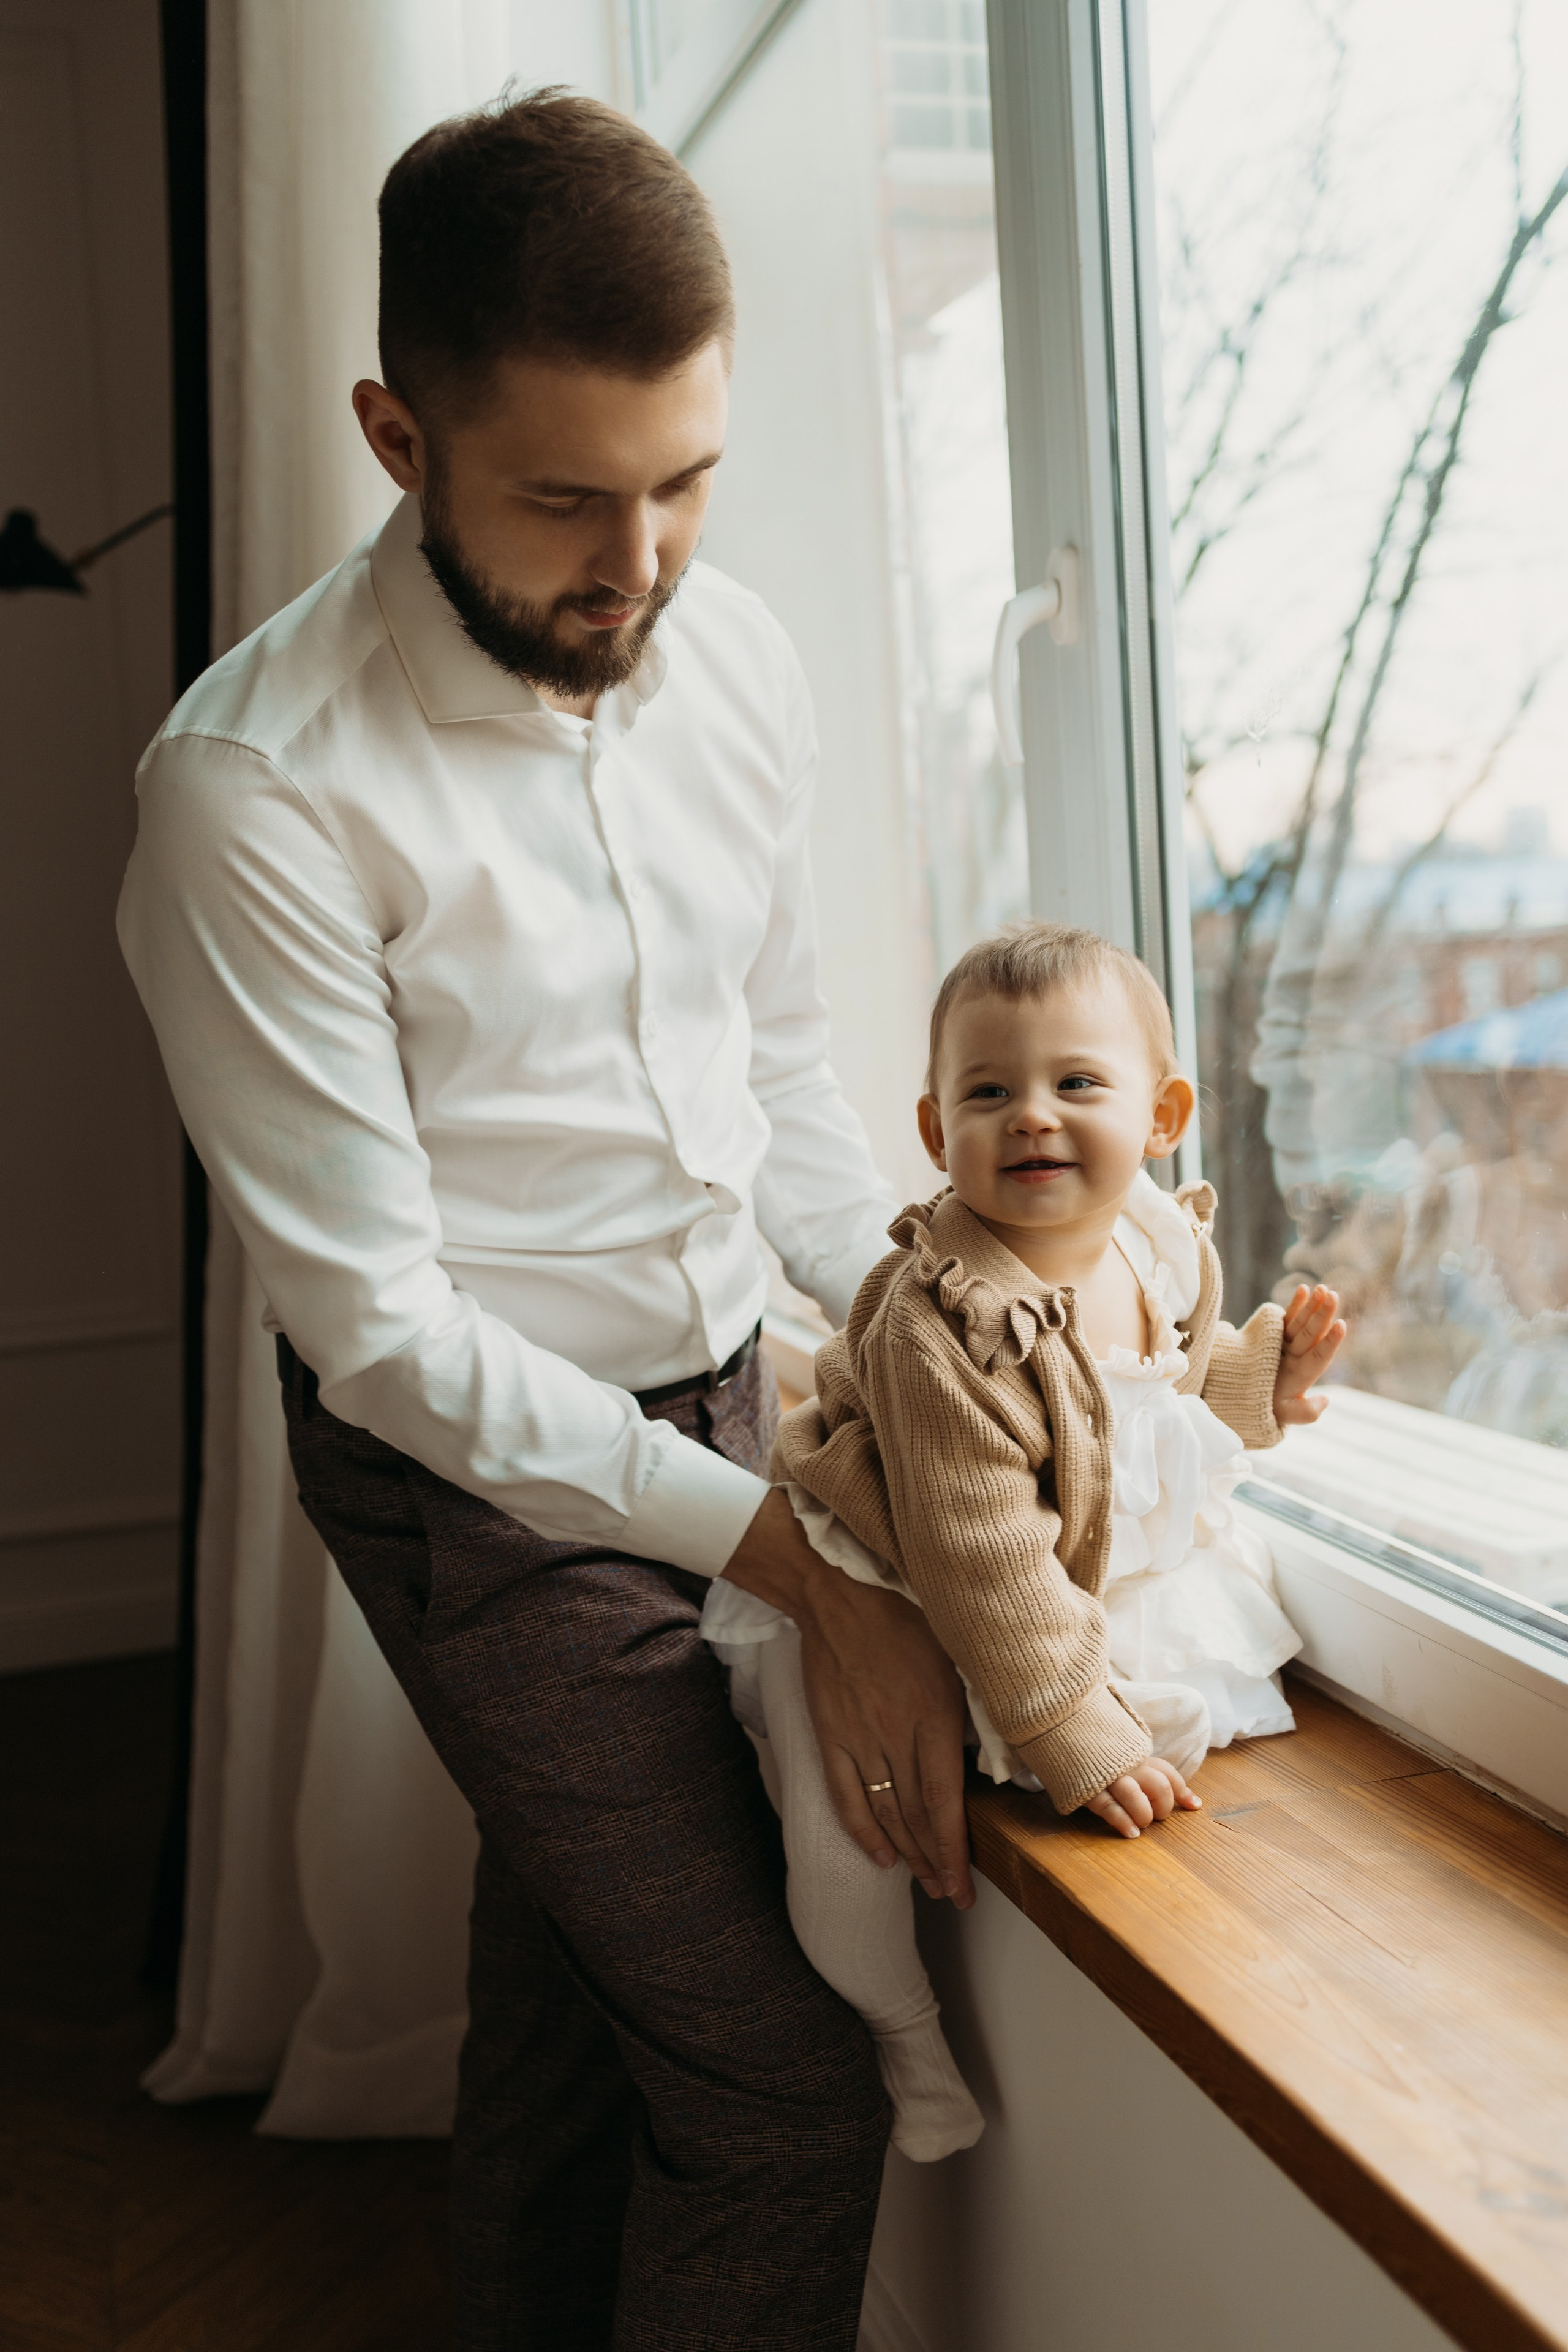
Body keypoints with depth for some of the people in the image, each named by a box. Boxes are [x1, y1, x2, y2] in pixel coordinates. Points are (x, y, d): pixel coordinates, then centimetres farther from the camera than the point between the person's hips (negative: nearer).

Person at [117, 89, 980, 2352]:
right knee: (786, 2079, -3)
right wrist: (795, 1562, -23)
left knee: (562, 1973, 23)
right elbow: (376, 1318, -21)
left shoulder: (736, 657, -3)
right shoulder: (258, 785, -22)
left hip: (722, 1398, 6)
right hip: (478, 1476, -6)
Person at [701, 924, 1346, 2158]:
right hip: (905, 1606, -7)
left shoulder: (1165, 1241, -9)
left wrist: (1262, 1371, -4)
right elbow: (981, 1563, -32)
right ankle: (908, 2036, 15)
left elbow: (1183, 1379, 15)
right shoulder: (946, 1325, -35)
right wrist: (1078, 1739, -28)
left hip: (1105, 1567, 7)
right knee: (845, 1824, -13)